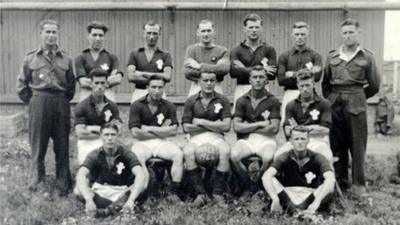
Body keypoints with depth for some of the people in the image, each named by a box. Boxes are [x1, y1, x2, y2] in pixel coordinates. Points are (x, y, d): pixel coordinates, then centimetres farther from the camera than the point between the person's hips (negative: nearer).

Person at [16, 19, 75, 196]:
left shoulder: (65, 59, 8)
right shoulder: (31, 58, 5)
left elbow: (71, 84, 13)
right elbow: (21, 85, 9)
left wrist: (64, 100, 7)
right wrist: (32, 101, 4)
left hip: (61, 103, 1)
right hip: (39, 103, -1)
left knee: (62, 145, 5)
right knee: (38, 144, 3)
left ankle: (63, 183, 16)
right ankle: (36, 179, 17)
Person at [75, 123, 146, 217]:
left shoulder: (126, 154, -11)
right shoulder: (94, 155, -9)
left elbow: (140, 175, -27)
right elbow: (80, 175, -26)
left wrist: (131, 200, -44)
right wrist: (89, 200, -44)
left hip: (122, 193, -1)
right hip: (99, 193, 1)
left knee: (141, 185, -28)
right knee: (77, 190, -28)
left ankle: (111, 207, -39)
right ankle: (119, 205, -31)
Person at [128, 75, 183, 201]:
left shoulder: (169, 106, 8)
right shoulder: (137, 105, 0)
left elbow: (173, 131, -2)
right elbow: (135, 132, -9)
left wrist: (149, 129, -6)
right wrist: (161, 132, -2)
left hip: (162, 143, 2)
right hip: (143, 143, -2)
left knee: (178, 154, -26)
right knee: (137, 158, -35)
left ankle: (175, 192, -22)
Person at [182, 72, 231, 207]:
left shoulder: (222, 101, 5)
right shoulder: (191, 101, 6)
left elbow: (226, 126, -4)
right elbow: (186, 128, 0)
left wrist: (202, 122, -6)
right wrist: (214, 125, -1)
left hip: (216, 137, 0)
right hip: (196, 137, 0)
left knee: (225, 150, -34)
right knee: (188, 152, -33)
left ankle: (218, 193, -23)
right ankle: (200, 193, -25)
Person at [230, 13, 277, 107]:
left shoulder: (269, 50, 10)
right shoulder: (236, 50, 9)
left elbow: (272, 74, -2)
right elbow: (233, 71, -8)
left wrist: (244, 70, -7)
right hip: (241, 90, 0)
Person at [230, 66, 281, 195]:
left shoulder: (273, 101, 4)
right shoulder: (242, 101, 8)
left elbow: (274, 128, -5)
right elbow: (237, 127, -2)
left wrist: (248, 128, -1)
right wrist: (261, 124, -6)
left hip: (266, 139, -1)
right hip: (246, 140, 1)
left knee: (268, 158, -34)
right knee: (234, 156, -31)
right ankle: (248, 185, -5)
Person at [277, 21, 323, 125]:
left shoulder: (315, 55, 9)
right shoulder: (284, 56, 10)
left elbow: (316, 76, -6)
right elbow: (281, 80, -2)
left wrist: (292, 74, -5)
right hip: (290, 94, 1)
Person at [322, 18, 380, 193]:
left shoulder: (367, 57, 3)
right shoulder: (332, 56, 10)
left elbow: (374, 86, 8)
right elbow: (325, 83, 16)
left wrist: (358, 97, 11)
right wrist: (329, 99, 8)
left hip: (356, 106, -2)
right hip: (334, 104, 3)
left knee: (357, 144, 0)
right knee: (337, 145, 6)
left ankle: (359, 183, 11)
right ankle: (340, 182, 17)